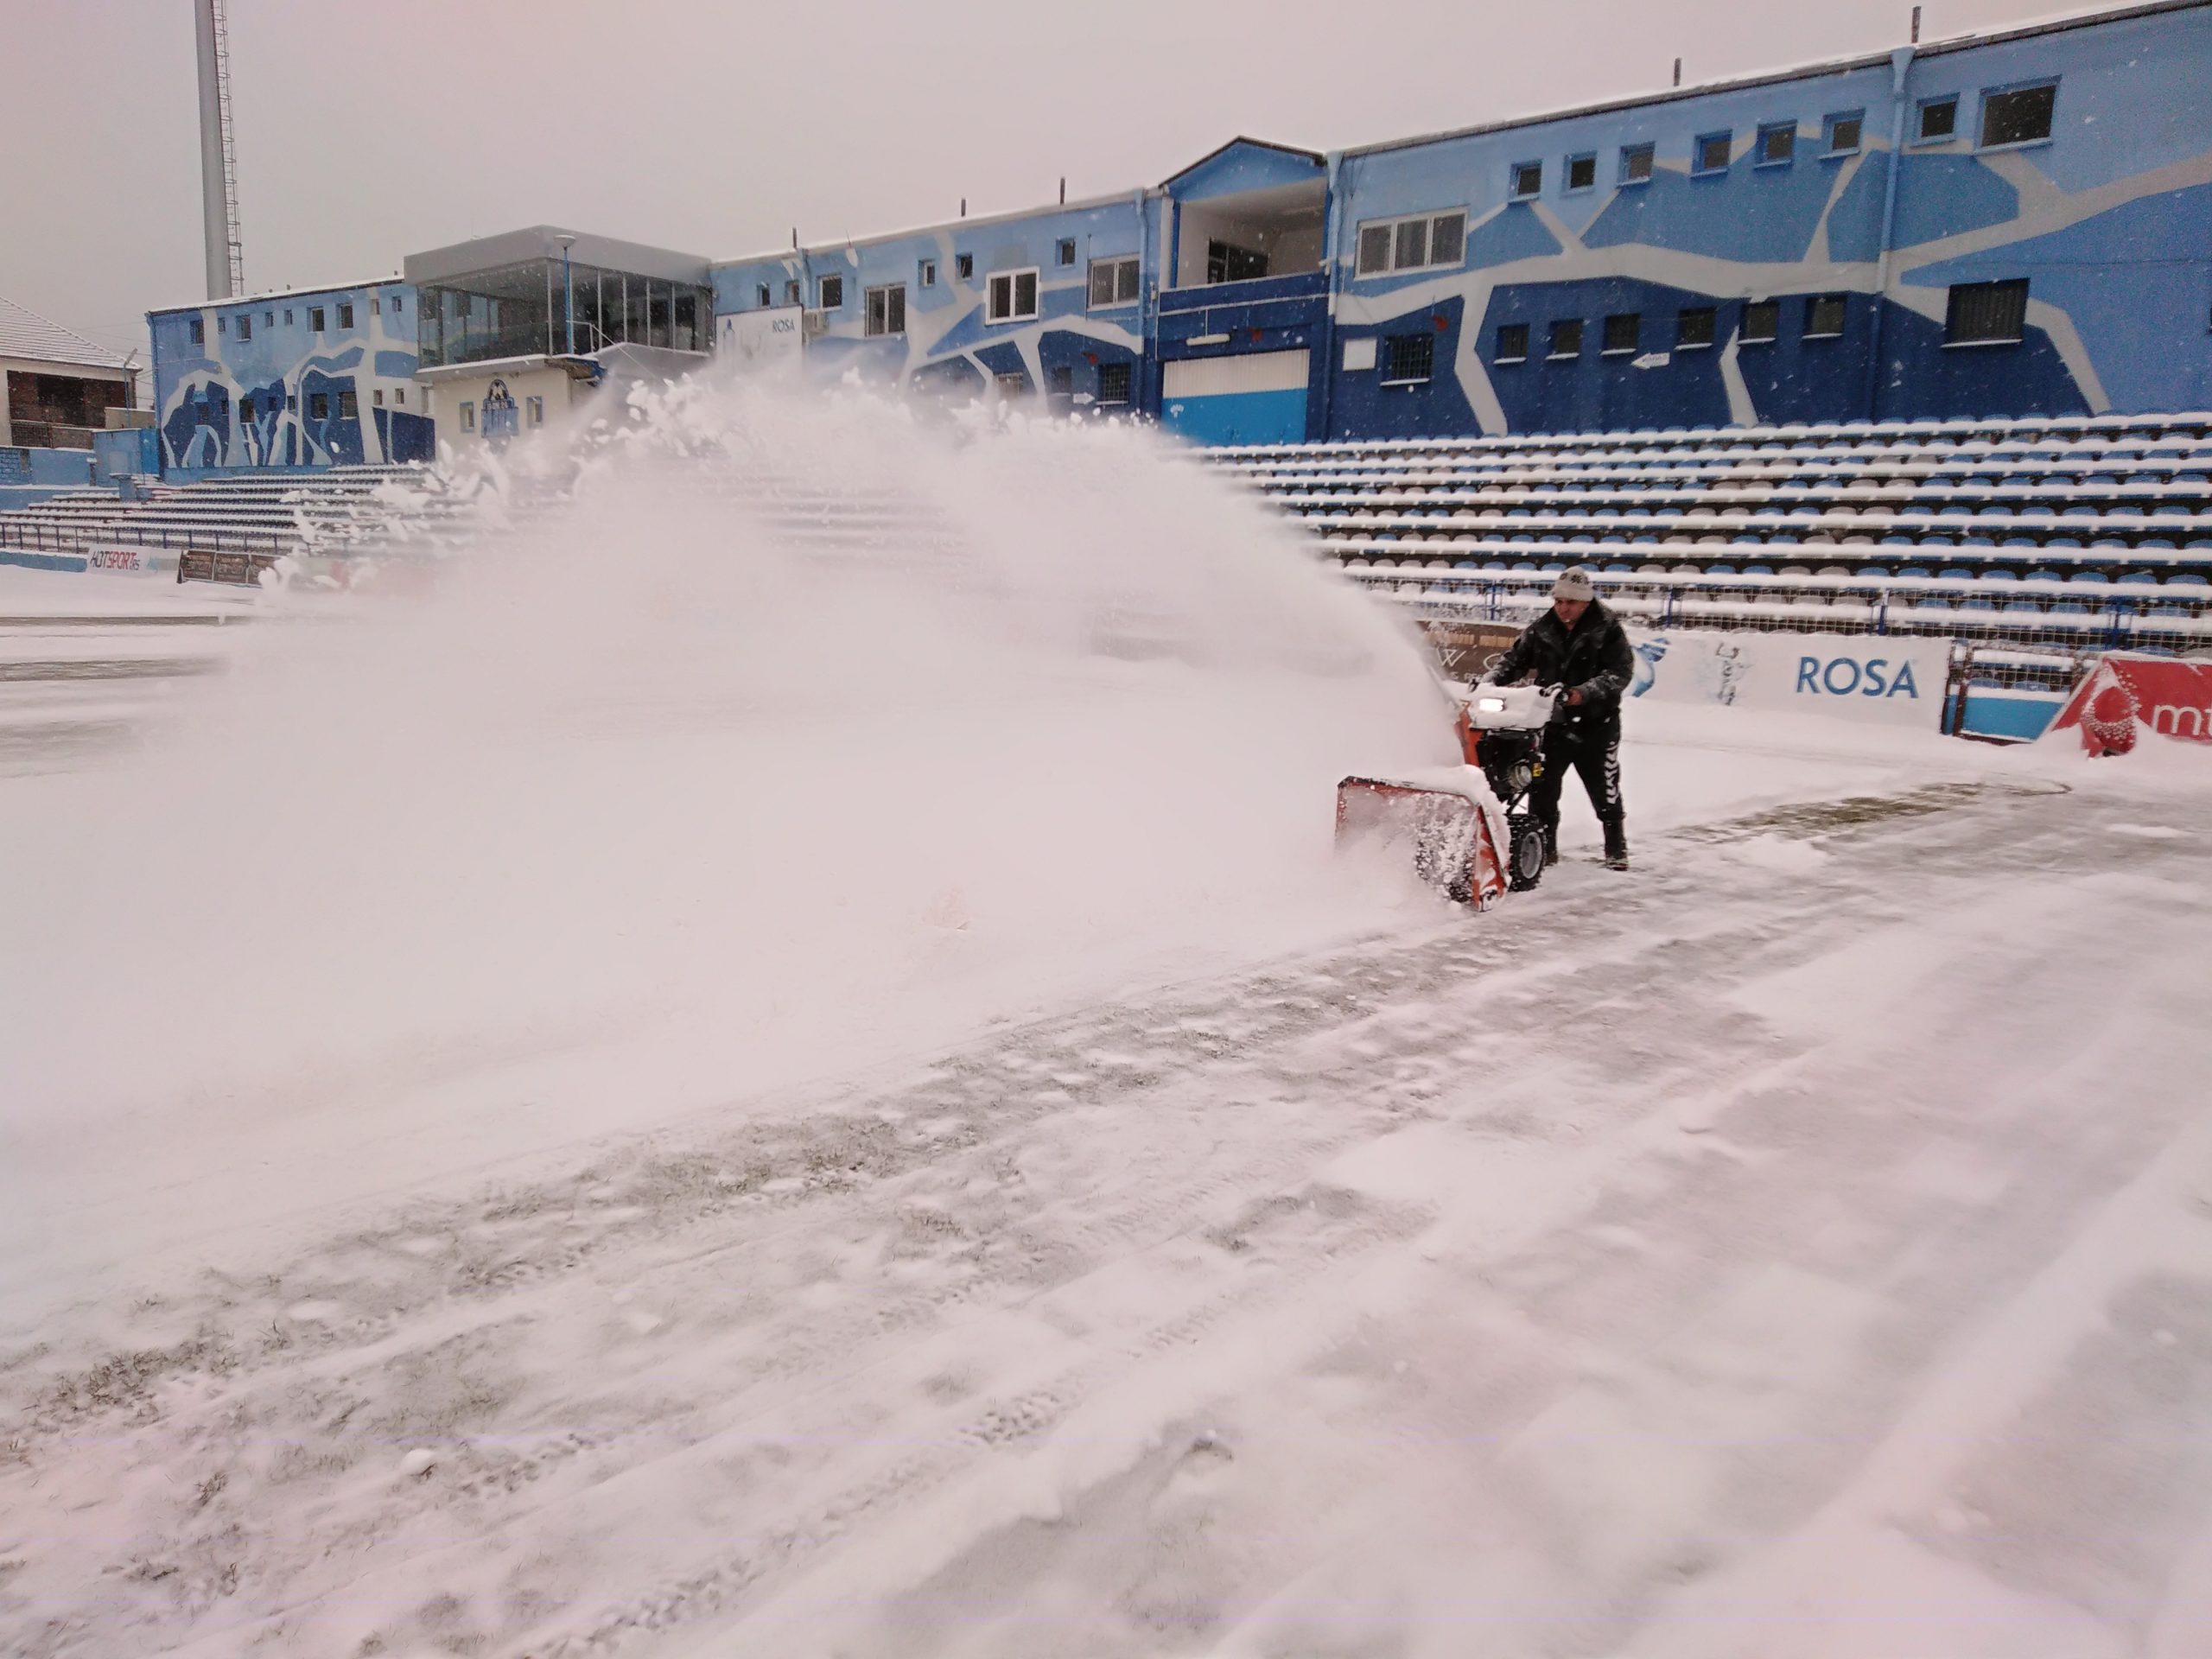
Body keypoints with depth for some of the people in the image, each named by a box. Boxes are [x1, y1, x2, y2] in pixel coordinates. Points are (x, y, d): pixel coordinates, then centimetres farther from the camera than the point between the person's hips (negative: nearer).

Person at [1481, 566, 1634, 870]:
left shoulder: (1608, 629, -8)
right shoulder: (1541, 629, 2)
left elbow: (1621, 671, -17)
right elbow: (1514, 660, 4)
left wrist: (1584, 692, -31)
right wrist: (1489, 682, -15)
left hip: (1595, 723, -3)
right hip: (1552, 722, 3)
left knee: (1605, 791, 9)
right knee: (1542, 788, 0)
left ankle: (1616, 849, 26)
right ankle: (1544, 848, 12)